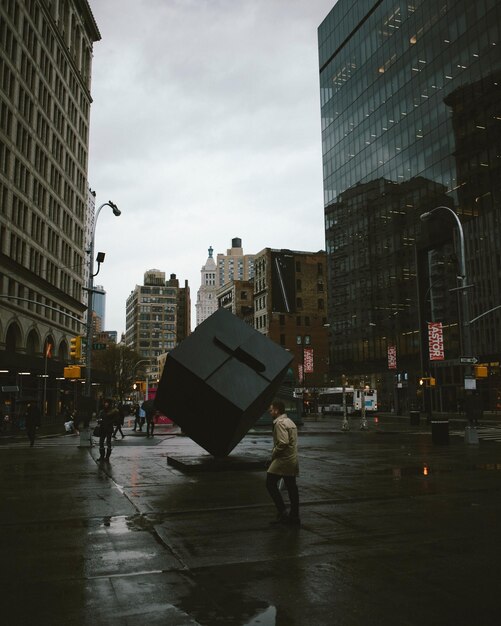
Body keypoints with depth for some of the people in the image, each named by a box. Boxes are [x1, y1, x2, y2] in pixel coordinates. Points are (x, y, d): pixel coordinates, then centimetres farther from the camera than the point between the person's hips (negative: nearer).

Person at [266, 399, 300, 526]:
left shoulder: (280, 423, -13)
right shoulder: (290, 422, 18)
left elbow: (283, 443, -23)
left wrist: (274, 453, -9)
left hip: (283, 459, -9)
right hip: (293, 460, 9)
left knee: (270, 483, -1)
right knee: (291, 487, 10)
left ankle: (282, 511, -4)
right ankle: (294, 517, 14)